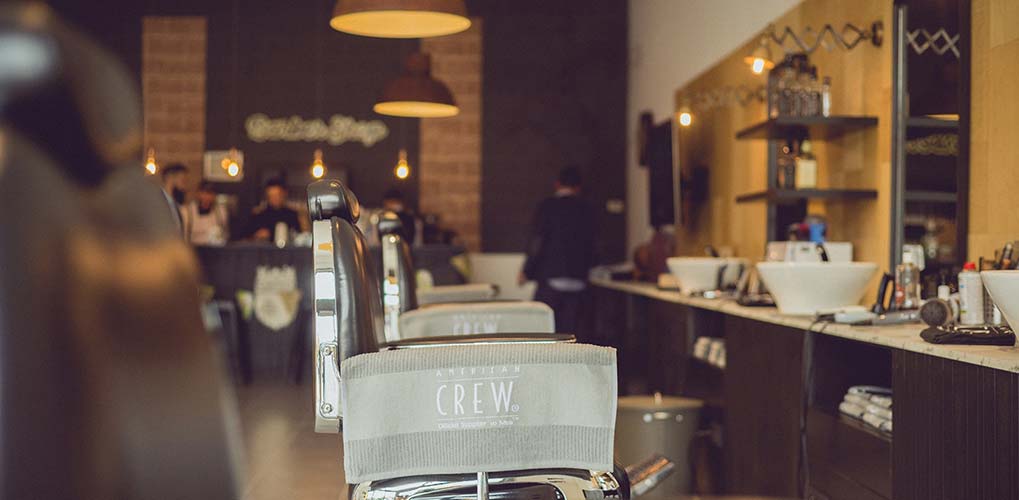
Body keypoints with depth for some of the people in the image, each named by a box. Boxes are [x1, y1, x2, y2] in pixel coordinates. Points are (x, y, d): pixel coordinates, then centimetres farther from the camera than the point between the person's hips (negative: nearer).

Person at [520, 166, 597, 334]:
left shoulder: (547, 207, -5)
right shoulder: (587, 210, 7)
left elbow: (536, 242, -8)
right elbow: (590, 246, 13)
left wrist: (526, 271, 1)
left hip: (551, 278, -4)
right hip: (578, 281, 4)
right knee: (569, 331, 6)